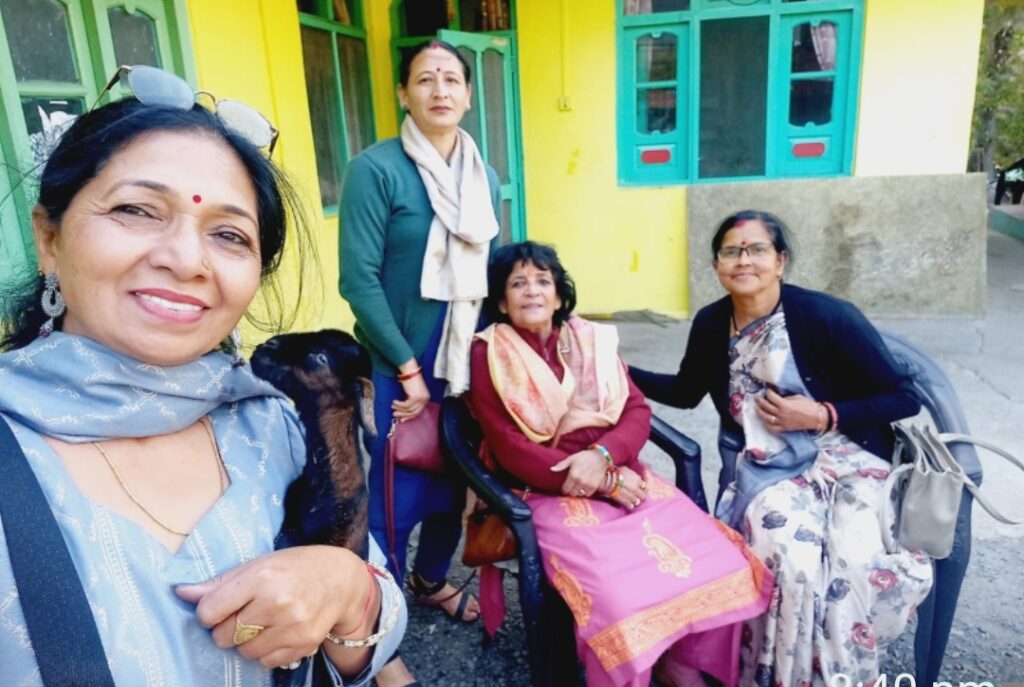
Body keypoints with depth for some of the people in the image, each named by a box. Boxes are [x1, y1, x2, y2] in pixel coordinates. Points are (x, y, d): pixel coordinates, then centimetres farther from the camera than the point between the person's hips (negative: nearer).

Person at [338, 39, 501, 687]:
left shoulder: (485, 177, 7)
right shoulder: (375, 168, -13)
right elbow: (359, 280, -17)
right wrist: (409, 368, -15)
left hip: (466, 360, 6)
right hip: (397, 366, -5)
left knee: (454, 481, 18)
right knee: (393, 497, 4)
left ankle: (432, 580, 45)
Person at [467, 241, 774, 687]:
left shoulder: (593, 340, 12)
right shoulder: (489, 356, -2)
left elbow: (638, 411, 5)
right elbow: (510, 450, -9)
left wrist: (602, 456, -17)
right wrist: (605, 484, -14)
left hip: (620, 475, 4)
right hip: (548, 492, -4)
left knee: (718, 560, -14)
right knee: (619, 593, -28)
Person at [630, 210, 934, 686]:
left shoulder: (827, 316, -12)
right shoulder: (710, 323, 2)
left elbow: (904, 398, -6)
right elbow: (686, 391, 18)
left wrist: (822, 416, -17)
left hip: (848, 462, -2)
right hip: (771, 471, 2)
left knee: (859, 568, -28)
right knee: (792, 563, -27)